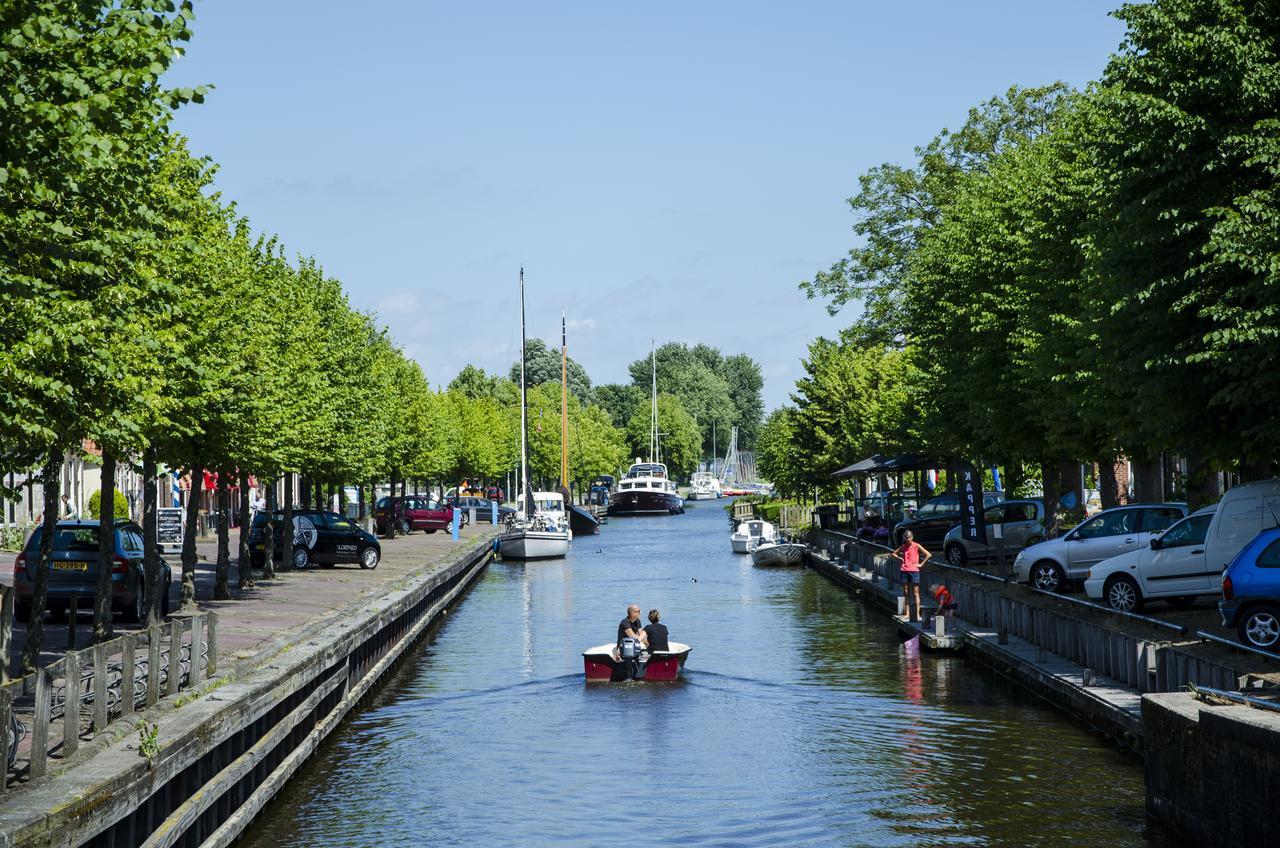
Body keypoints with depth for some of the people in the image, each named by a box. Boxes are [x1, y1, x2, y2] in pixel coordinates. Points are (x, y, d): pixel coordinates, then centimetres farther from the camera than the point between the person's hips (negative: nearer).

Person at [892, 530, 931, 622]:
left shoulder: (916, 546, -2)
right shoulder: (903, 547, 9)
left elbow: (928, 555, -5)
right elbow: (894, 554, 24)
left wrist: (921, 564, -6)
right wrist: (899, 558, 7)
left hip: (914, 571, -4)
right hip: (904, 571, 4)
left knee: (915, 593, -6)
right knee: (906, 593, 6)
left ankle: (917, 614, -8)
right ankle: (907, 614, 11)